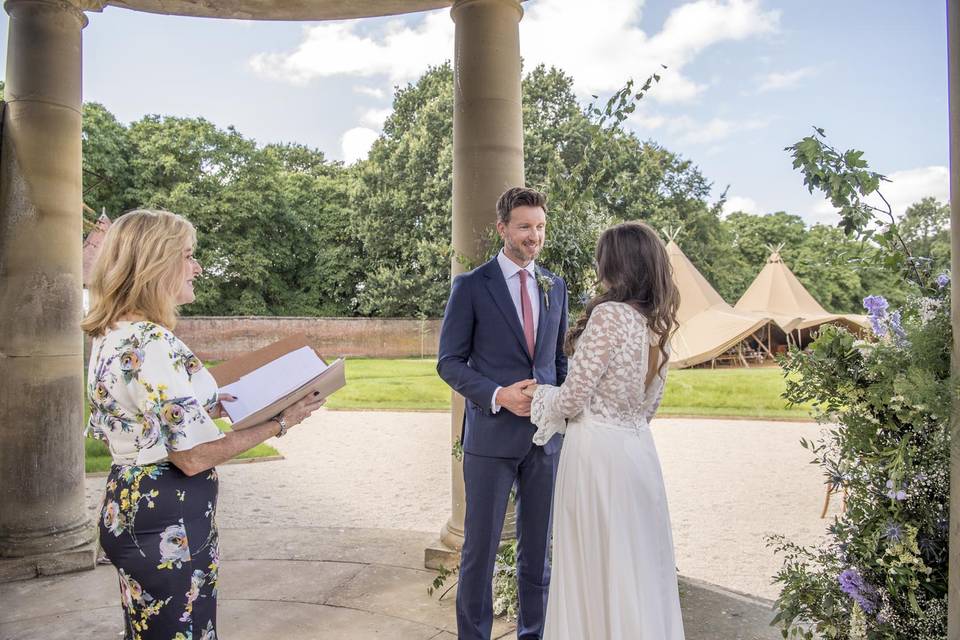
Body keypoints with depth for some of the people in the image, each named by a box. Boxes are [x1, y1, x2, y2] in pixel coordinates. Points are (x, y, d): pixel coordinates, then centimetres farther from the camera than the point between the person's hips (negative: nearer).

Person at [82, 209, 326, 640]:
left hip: (127, 506, 10)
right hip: (168, 522, -10)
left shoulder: (110, 336, 6)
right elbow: (193, 458, -24)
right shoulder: (153, 344, -24)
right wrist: (279, 423, -16)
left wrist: (205, 408, 13)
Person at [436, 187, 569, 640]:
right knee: (481, 545, 7)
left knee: (539, 545, 14)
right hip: (491, 436, -4)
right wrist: (498, 395, -19)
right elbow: (449, 362, -5)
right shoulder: (471, 286, -4)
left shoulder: (555, 287, 10)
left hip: (545, 435, 4)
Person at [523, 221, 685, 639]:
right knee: (639, 565, 18)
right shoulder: (658, 323, 7)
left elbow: (572, 400, -15)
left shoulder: (609, 314, -17)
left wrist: (539, 395, 4)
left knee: (598, 569, 8)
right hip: (639, 449, 8)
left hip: (599, 453, -8)